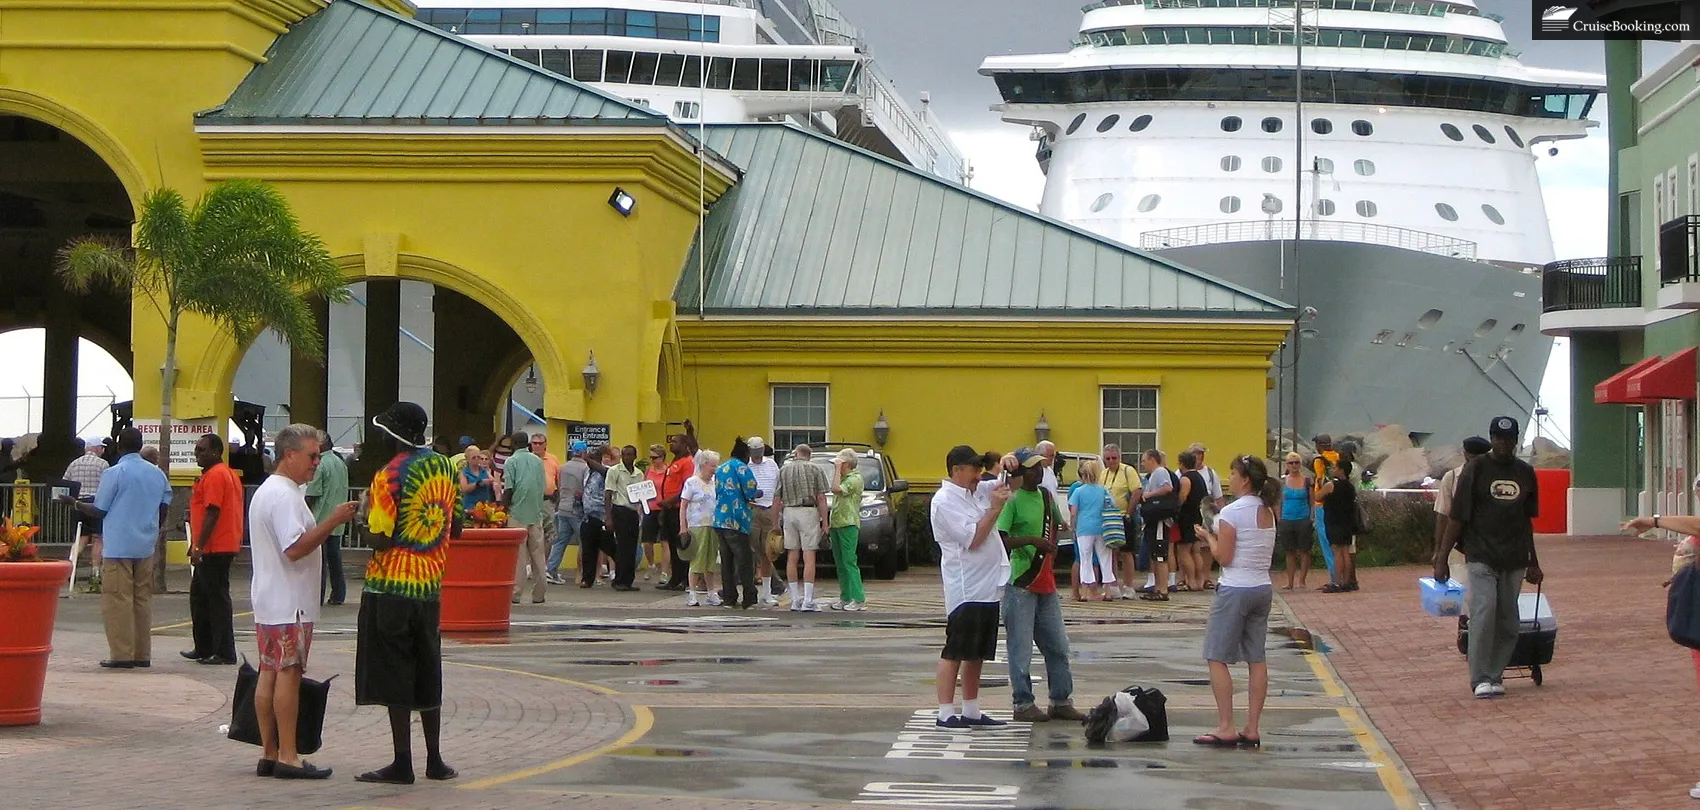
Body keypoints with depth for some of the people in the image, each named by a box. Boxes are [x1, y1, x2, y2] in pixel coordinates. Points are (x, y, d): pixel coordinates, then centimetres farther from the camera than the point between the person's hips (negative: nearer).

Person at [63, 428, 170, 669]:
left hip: (119, 547, -6)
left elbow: (98, 511, -5)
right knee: (142, 599, 9)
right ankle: (142, 654, 9)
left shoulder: (114, 473, -9)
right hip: (146, 547, 6)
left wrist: (75, 504, 11)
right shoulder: (158, 474, 8)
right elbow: (163, 510, 11)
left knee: (118, 600, -2)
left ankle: (122, 655, -6)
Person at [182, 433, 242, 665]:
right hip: (226, 546, 11)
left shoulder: (214, 476, -15)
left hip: (213, 549, -11)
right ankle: (204, 648, 24)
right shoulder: (230, 474, 17)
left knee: (217, 598, -7)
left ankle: (224, 653, -5)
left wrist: (199, 546, -22)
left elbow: (212, 513, -22)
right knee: (199, 596, 17)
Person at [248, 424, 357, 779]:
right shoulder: (285, 495, -16)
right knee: (288, 673, -8)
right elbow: (295, 548, -24)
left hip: (268, 602, 10)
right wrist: (333, 521, -23)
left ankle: (269, 753, 12)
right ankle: (287, 756, -7)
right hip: (289, 603, -10)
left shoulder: (265, 491, 18)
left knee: (269, 673, 9)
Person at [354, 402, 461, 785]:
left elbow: (380, 539, -18)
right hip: (430, 587, 6)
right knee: (427, 676, 14)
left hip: (391, 588, -6)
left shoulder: (389, 476, -14)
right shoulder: (444, 467, 5)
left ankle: (402, 762, 1)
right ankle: (435, 760, 19)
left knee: (394, 678, -1)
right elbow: (455, 528, 13)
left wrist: (364, 520, 1)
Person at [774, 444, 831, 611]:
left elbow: (776, 499, 8)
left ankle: (795, 600, 9)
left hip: (789, 512, 3)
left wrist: (775, 522, 13)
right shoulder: (816, 469, 3)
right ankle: (808, 601, -10)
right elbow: (821, 498, -4)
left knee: (792, 558, 8)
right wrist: (825, 522, -1)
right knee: (809, 558, -5)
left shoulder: (784, 470, 11)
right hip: (808, 512, -3)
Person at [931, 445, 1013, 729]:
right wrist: (994, 509, -14)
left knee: (977, 654, 12)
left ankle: (971, 712, 18)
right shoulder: (945, 501, -10)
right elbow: (973, 539, -17)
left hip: (989, 586, 9)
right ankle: (945, 713, -5)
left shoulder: (974, 493, 15)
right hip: (965, 589, -9)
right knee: (955, 652, -6)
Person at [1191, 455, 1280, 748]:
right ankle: (1252, 729, 9)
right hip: (1263, 589, 8)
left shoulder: (1232, 512, -14)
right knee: (1256, 659, 8)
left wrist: (1208, 537, 2)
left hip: (1235, 591, -8)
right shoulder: (1267, 512, 10)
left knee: (1217, 658, -1)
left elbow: (1224, 557, -14)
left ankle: (1225, 728, -6)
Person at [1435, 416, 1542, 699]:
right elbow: (1457, 517, -3)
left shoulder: (1525, 473, 12)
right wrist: (1442, 558, -7)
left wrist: (1533, 563, 21)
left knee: (1508, 622, 2)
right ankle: (1480, 679, -10)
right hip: (1481, 557, -4)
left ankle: (1495, 676, 10)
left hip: (1514, 559, 4)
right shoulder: (1475, 470, -2)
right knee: (1483, 613, -14)